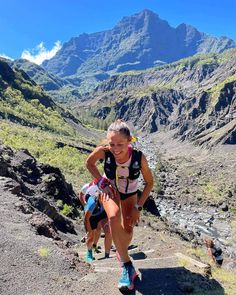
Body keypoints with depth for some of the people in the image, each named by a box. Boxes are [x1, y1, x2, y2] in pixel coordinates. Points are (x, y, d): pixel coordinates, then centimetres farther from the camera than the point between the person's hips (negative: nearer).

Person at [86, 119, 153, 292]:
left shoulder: (139, 157, -35)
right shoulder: (103, 151, -35)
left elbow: (149, 182, -18)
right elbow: (89, 163, -11)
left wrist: (138, 207, -19)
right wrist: (102, 182, -20)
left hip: (130, 193, 1)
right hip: (110, 188, -1)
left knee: (128, 229, 4)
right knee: (114, 217, -29)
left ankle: (121, 253, 40)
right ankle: (127, 265, -16)